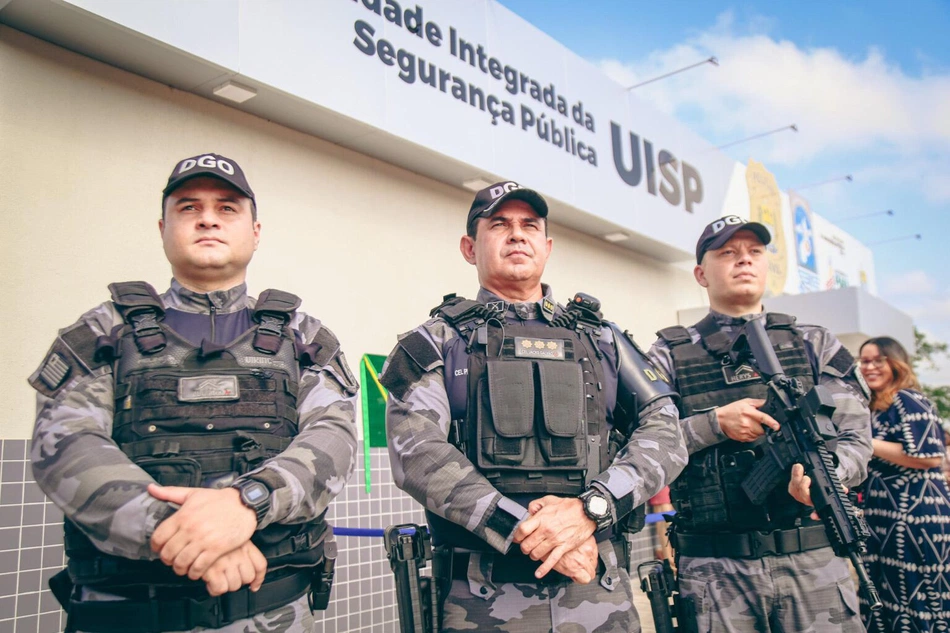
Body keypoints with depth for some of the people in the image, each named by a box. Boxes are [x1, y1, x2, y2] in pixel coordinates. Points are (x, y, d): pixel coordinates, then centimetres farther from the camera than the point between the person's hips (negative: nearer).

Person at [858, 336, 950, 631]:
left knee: (917, 598, -3)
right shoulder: (878, 407, 17)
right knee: (889, 598, 13)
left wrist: (868, 444, -17)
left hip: (915, 512, -9)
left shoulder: (908, 400, -10)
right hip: (887, 515, 9)